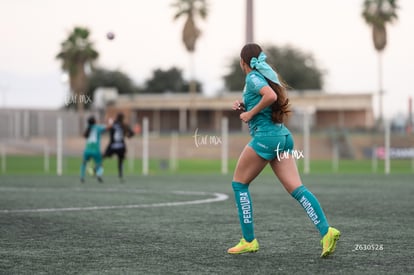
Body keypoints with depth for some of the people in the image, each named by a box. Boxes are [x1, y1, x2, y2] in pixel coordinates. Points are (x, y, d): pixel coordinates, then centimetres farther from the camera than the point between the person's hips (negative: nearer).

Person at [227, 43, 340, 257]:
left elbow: (271, 96, -28)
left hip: (265, 137, -8)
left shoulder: (253, 77, -9)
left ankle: (249, 241, 6)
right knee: (296, 188, -3)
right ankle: (326, 231, -19)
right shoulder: (266, 76, 19)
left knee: (239, 183, 7)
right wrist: (244, 107, 15)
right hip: (282, 136, 8)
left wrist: (250, 113, -15)